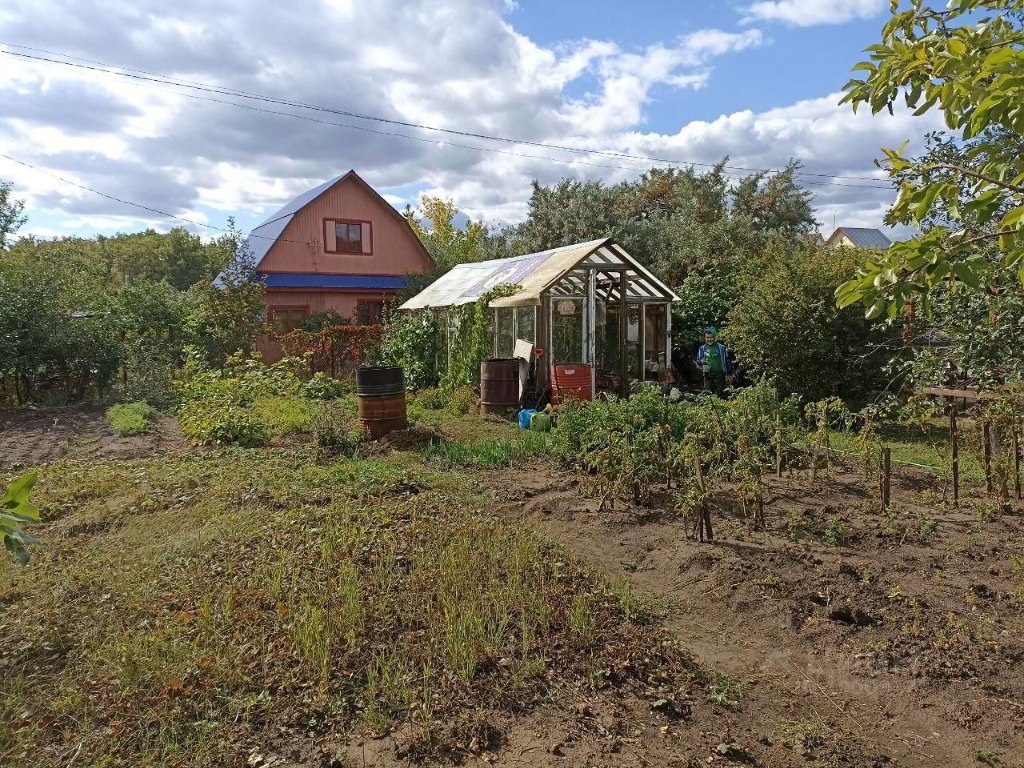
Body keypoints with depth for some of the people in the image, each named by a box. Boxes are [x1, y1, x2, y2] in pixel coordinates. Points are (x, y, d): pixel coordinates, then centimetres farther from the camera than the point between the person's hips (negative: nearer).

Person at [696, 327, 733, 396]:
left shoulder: (721, 347, 0)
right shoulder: (702, 348, 5)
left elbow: (727, 361, 5)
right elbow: (698, 361, 10)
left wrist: (729, 374, 4)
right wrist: (701, 362, -15)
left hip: (719, 375, -2)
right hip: (708, 375, 2)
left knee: (720, 394, 2)